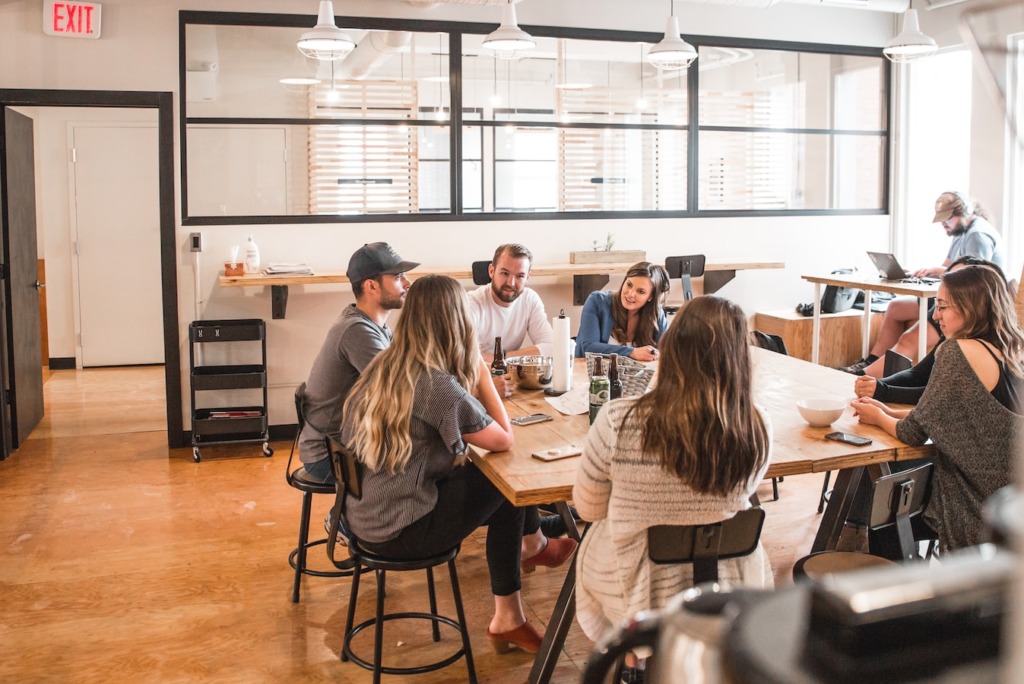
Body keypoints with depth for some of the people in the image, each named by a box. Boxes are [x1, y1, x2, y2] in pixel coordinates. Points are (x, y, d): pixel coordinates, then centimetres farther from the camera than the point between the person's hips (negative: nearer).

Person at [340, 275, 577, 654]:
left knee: (480, 474, 15)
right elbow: (504, 440, -12)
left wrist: (472, 378, 0)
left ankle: (508, 619, 22)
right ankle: (531, 545, 37)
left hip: (362, 515, 8)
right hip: (397, 532, -8)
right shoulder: (439, 386, -24)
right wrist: (481, 372, -7)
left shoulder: (382, 366, 1)